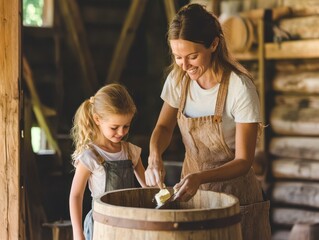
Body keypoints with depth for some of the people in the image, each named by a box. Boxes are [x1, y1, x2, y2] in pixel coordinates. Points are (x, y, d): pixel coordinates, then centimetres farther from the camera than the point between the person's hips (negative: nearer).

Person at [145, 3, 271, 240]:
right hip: (192, 187, 5)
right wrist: (155, 156, -15)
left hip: (234, 192, -5)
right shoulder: (178, 78, -7)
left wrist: (200, 177, -35)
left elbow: (243, 162, -19)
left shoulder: (240, 88, -23)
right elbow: (164, 126, 7)